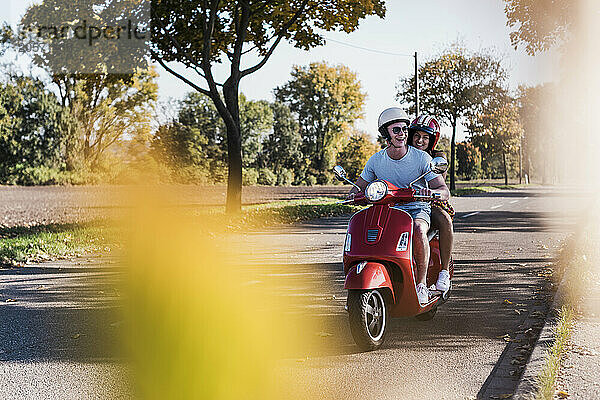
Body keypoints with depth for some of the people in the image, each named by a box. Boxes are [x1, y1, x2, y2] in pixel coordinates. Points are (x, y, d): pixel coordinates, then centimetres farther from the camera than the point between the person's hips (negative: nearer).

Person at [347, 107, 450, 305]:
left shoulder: (422, 158, -7)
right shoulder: (376, 160, 1)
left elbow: (444, 192, -9)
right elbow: (359, 187, 11)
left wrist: (431, 192, -34)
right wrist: (354, 195, -15)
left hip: (418, 209, -3)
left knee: (418, 229, -38)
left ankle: (421, 283, -23)